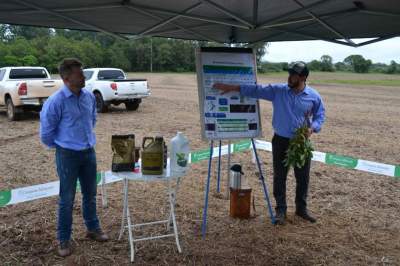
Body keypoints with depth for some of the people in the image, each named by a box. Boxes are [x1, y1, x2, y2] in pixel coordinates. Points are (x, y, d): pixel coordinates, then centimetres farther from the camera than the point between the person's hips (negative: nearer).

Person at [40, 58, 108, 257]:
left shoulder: (89, 96, -1)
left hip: (89, 152, 5)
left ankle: (93, 229, 36)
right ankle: (64, 239, 21)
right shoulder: (56, 101, -18)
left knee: (90, 194, 17)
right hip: (68, 155, -5)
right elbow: (46, 132, -8)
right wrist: (62, 146, 4)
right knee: (67, 199, 6)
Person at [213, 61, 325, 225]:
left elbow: (320, 115, 6)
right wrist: (231, 87, -15)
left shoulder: (313, 96, -5)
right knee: (279, 177, 6)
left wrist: (312, 128, -14)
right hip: (281, 141, 0)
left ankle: (301, 209, 29)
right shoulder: (278, 91, -7)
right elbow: (256, 90, -9)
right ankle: (281, 210, 22)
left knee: (303, 177, 10)